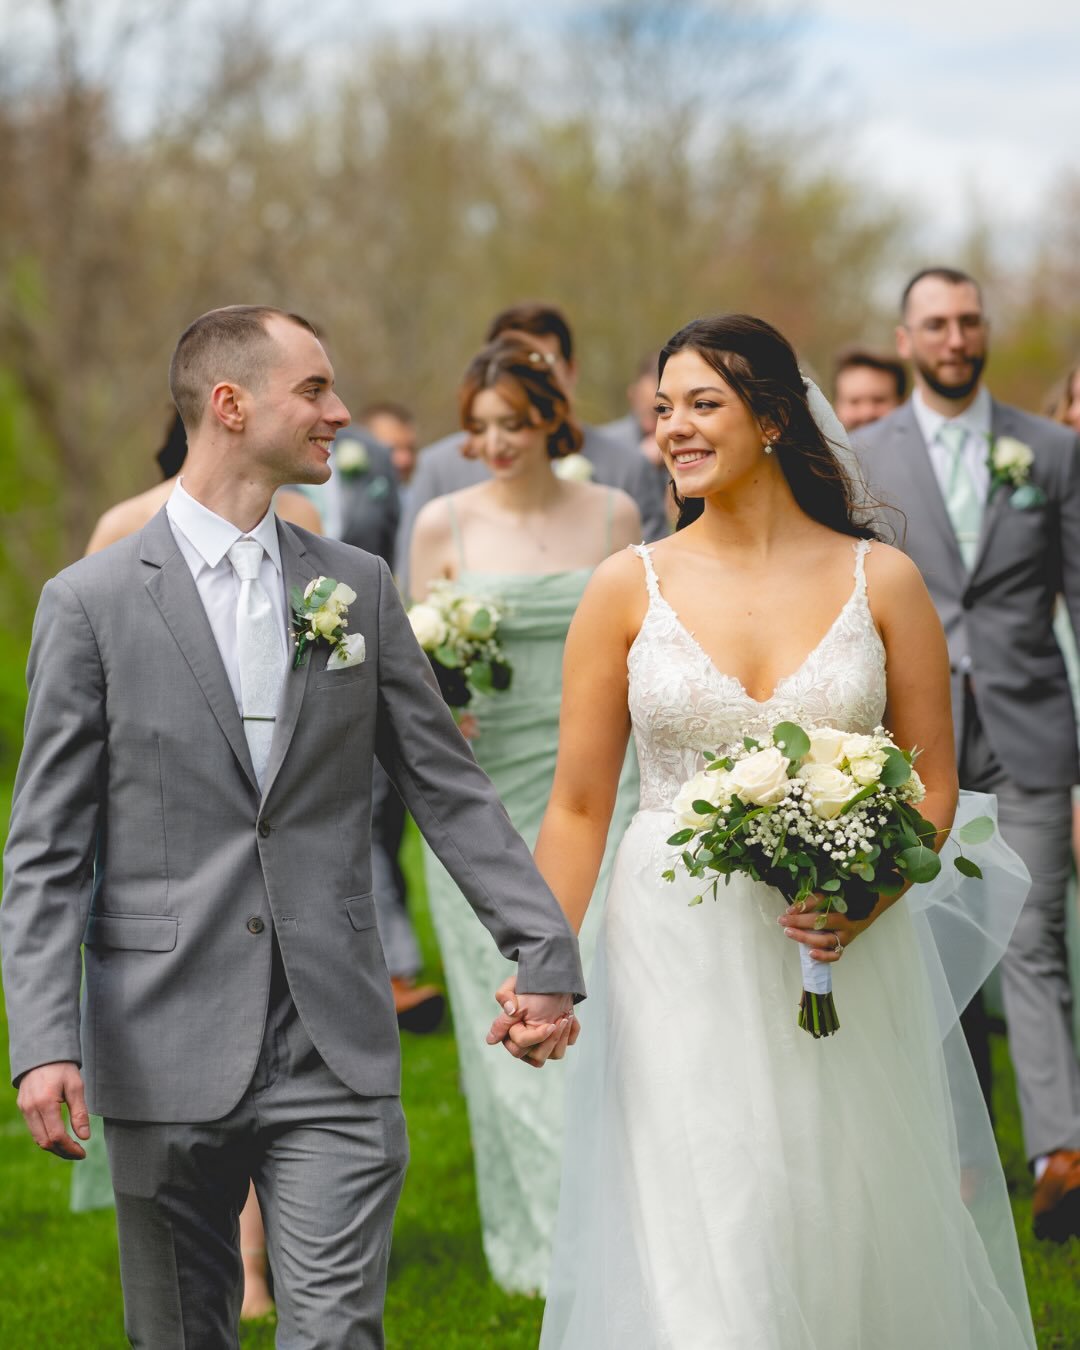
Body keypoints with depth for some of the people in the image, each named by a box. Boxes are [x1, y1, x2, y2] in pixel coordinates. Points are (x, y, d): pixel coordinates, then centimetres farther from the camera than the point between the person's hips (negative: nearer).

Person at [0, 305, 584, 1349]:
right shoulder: (91, 602, -1)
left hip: (336, 1052, 2)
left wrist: (545, 949, 3)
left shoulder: (359, 587, 8)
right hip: (167, 1050, -2)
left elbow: (447, 787, 11)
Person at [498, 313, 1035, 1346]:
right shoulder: (629, 587, 1)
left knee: (847, 1239, 8)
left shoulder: (879, 580, 2)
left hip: (843, 961, 1)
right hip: (680, 959, -1)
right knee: (691, 1252, -4)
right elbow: (578, 805, 2)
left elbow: (933, 784, 5)